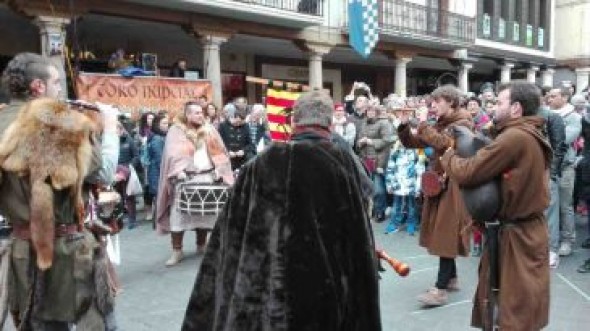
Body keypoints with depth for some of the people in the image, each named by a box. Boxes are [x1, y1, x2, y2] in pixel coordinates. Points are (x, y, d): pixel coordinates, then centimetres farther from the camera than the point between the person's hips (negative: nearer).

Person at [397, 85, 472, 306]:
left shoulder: (463, 123, -8)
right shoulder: (438, 125, 14)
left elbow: (444, 143, -26)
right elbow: (410, 143, 11)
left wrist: (424, 126, -19)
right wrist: (404, 125, -6)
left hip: (453, 185, -8)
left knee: (446, 234, -9)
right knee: (439, 232, 12)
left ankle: (441, 289, -8)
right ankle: (451, 278, 25)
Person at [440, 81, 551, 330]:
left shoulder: (515, 137, -23)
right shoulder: (532, 135, 9)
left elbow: (467, 173, -24)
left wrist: (448, 157, -4)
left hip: (516, 233, -9)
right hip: (527, 227, 9)